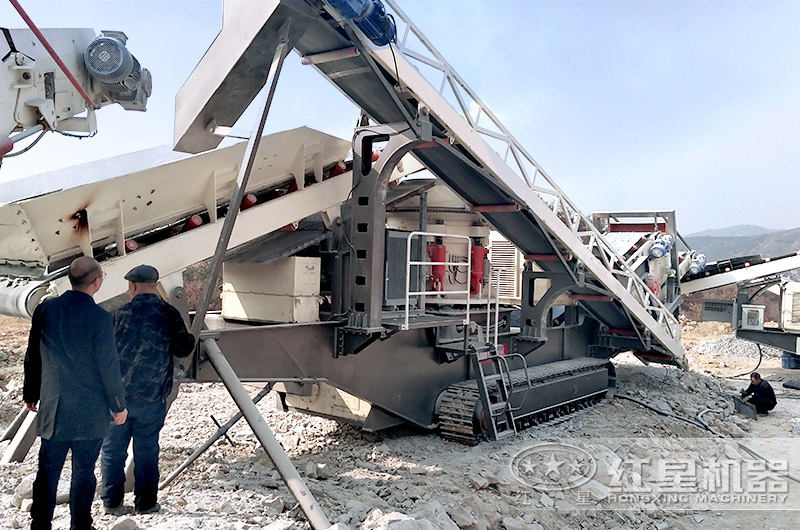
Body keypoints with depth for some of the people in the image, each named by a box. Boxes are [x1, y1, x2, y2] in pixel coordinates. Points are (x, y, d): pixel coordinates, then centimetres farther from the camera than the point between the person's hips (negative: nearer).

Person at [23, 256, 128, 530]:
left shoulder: (45, 310, -2)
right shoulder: (99, 318, -17)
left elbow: (32, 357, 8)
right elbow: (109, 366, -13)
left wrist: (31, 393, 22)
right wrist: (118, 405, -1)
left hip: (52, 408, 4)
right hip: (90, 412, -4)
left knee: (48, 469, 13)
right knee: (83, 471, 9)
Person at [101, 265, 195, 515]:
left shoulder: (121, 313, -3)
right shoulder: (170, 315, -5)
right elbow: (182, 349, 0)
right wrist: (189, 337, 20)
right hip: (152, 399, 0)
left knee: (113, 449, 13)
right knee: (146, 450, 11)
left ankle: (112, 502, 18)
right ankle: (145, 502, 17)